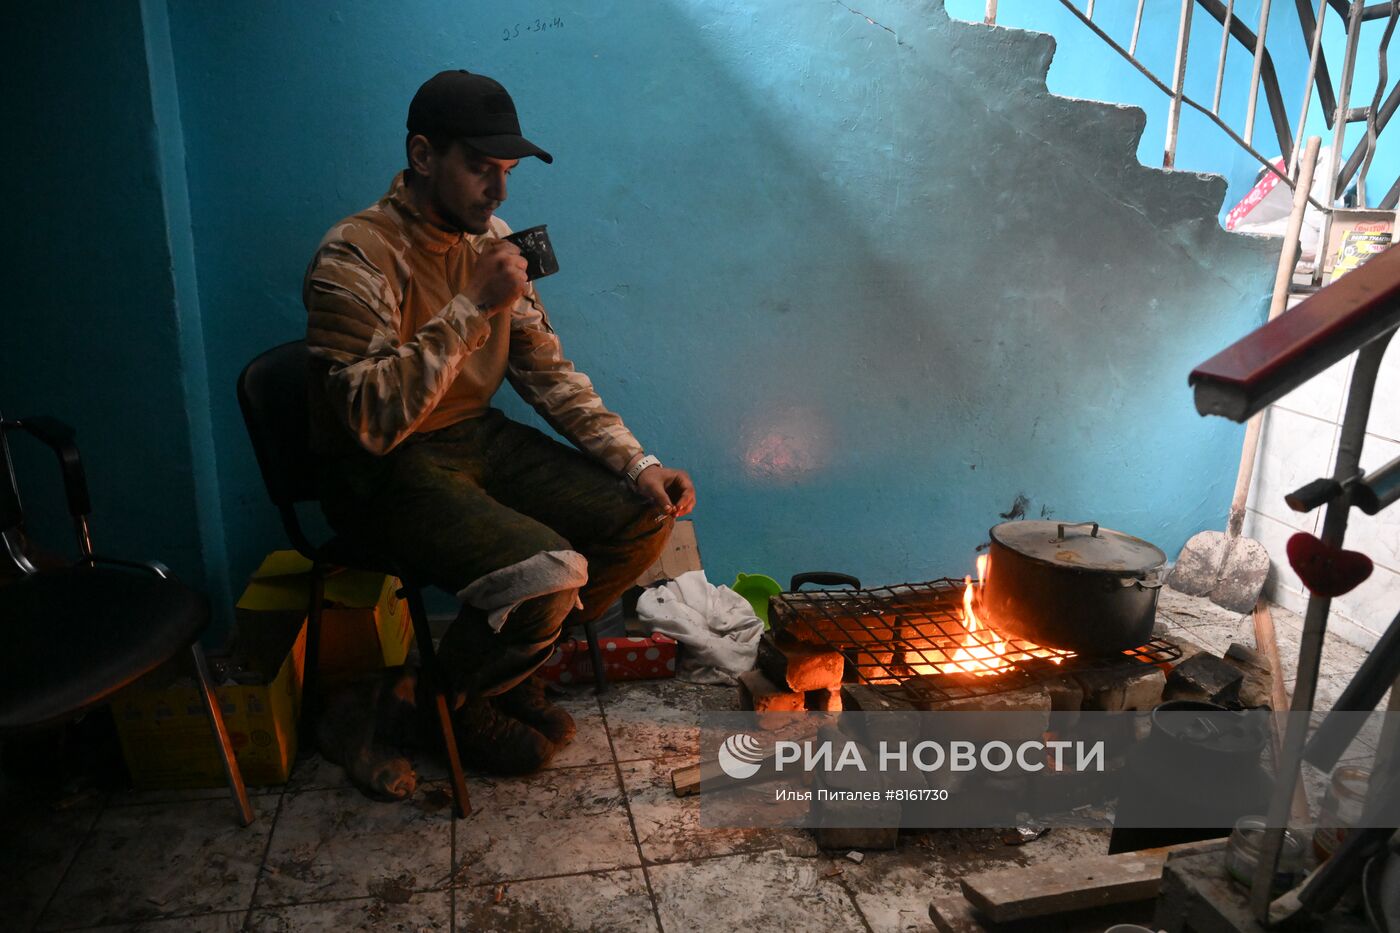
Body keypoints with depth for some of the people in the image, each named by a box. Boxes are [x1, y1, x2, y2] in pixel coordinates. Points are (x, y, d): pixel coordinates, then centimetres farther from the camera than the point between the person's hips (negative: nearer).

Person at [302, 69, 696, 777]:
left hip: (479, 439, 8)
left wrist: (637, 462, -4)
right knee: (548, 573, -29)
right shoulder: (355, 259, -17)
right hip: (387, 472, -7)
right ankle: (449, 704, 4)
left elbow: (547, 372, 6)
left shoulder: (489, 240, 5)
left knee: (643, 518, -5)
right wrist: (471, 308, -29)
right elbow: (373, 421, -27)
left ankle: (510, 671, 13)